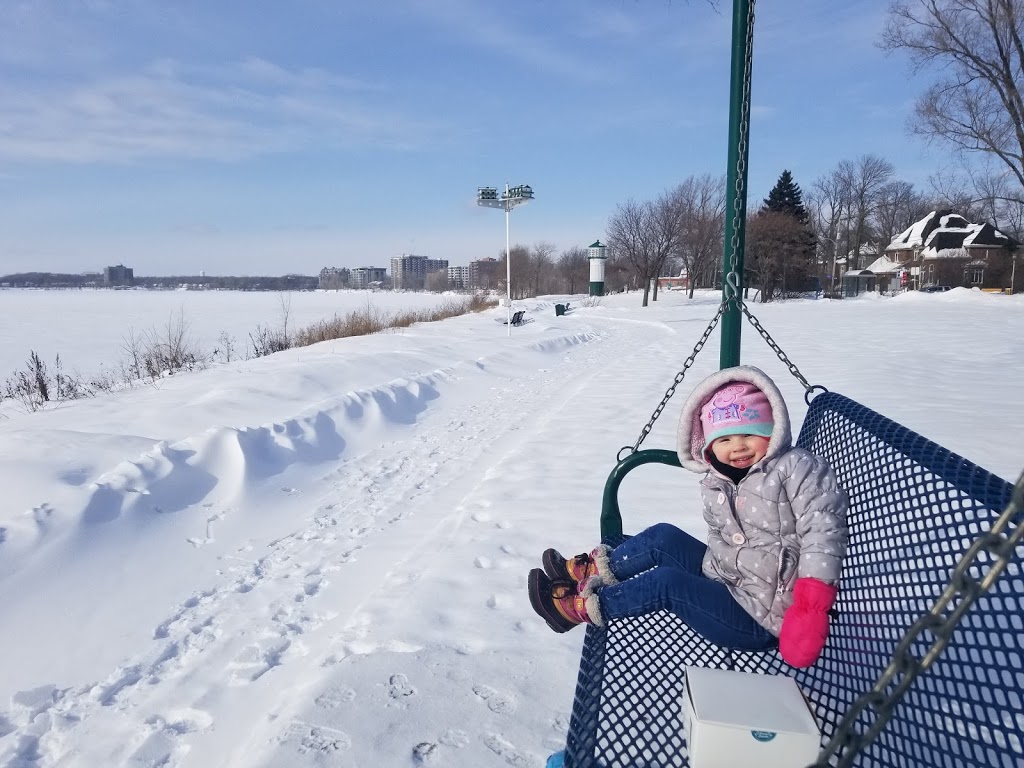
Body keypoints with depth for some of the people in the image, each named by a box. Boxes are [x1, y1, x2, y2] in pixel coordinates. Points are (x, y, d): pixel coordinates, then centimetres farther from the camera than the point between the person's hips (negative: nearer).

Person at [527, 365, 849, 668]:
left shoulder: (796, 468, -19)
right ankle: (593, 570, 12)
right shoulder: (717, 485, 4)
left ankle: (583, 608, -2)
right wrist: (717, 568, -1)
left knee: (666, 583, -16)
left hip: (758, 619, -8)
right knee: (663, 538, 3)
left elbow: (822, 526, -26)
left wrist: (812, 600, -33)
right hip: (728, 584, 8)